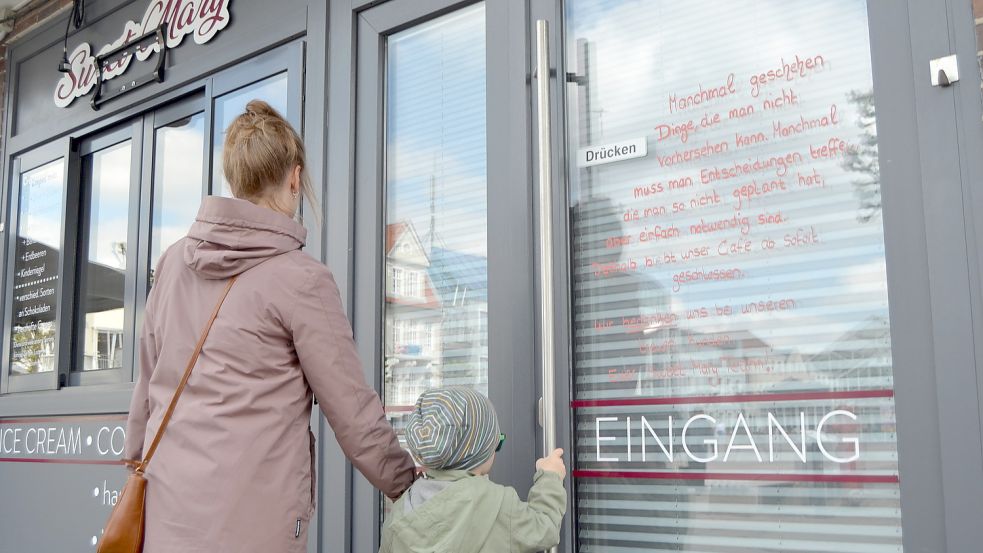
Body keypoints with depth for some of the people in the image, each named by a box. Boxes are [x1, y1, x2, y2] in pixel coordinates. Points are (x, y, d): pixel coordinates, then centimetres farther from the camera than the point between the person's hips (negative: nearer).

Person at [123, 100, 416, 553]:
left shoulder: (174, 260, 5)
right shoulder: (301, 279, -12)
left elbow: (148, 384, 13)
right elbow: (352, 413, -8)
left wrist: (137, 463, 26)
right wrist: (408, 487, 4)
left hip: (164, 512, 6)